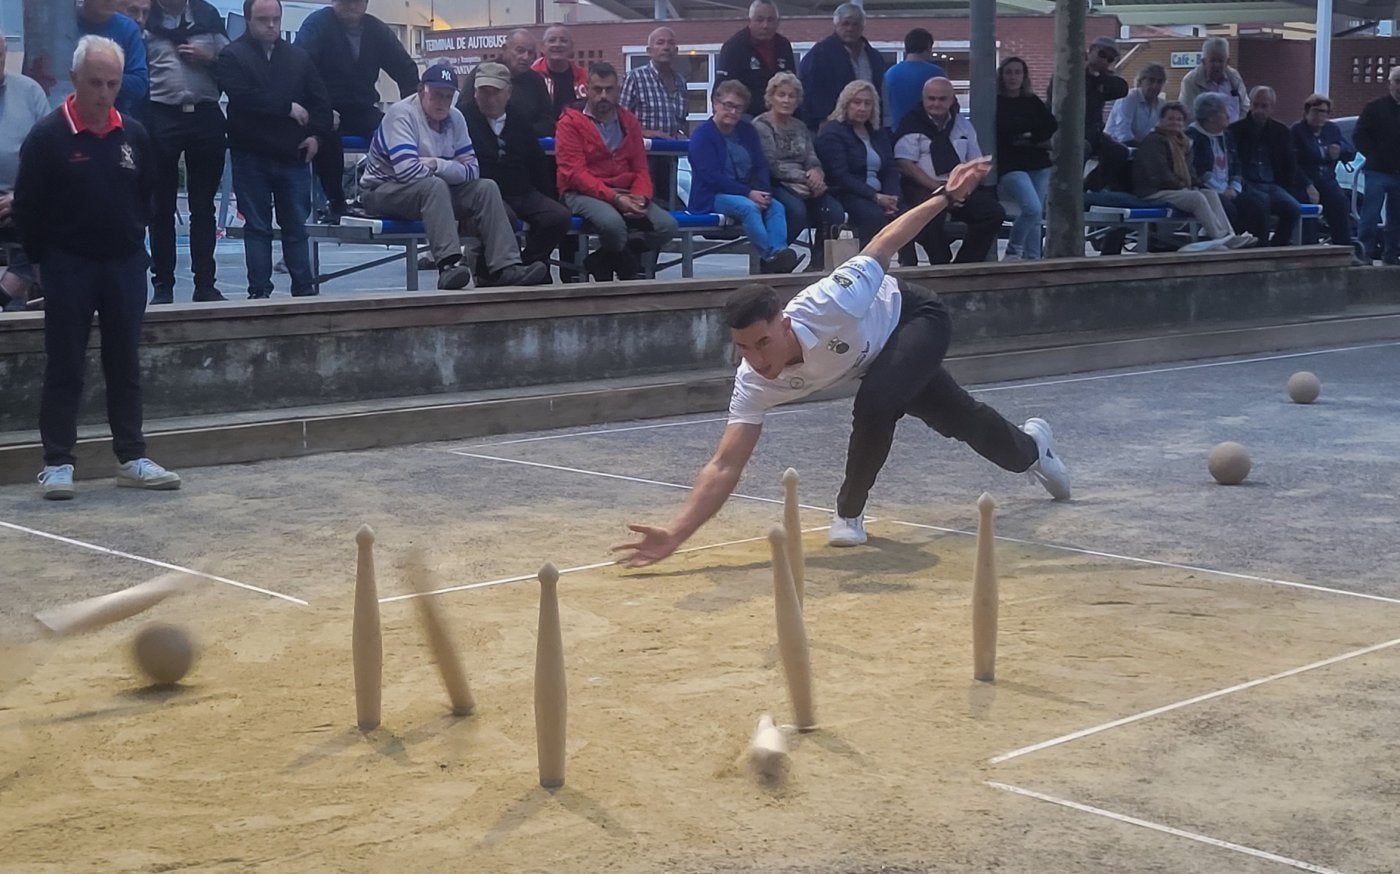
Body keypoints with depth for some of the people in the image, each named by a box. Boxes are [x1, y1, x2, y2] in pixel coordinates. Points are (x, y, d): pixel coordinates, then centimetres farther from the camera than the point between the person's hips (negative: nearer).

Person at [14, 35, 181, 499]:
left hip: (125, 265, 4)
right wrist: (46, 258, 0)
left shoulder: (134, 135, 3)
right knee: (64, 369, 2)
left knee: (125, 366, 9)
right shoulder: (48, 136, -9)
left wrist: (133, 242, 9)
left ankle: (131, 459, 16)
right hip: (68, 269, -4)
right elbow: (27, 208, -4)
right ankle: (57, 463, 8)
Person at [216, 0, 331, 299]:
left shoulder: (298, 57, 12)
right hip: (252, 158, -3)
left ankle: (304, 290, 13)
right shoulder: (232, 56, -2)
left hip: (294, 156, 3)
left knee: (296, 227, 7)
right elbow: (244, 96, -17)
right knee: (257, 227, 2)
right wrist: (288, 108, -12)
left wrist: (317, 134, -3)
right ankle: (259, 292, 6)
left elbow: (320, 100, 12)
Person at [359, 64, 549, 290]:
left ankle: (504, 267, -22)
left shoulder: (455, 118, 5)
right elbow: (407, 171, -29)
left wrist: (436, 164, -18)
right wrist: (448, 170, -13)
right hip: (383, 191, -7)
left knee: (486, 188, -10)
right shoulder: (402, 114, -16)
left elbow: (472, 169, -2)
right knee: (435, 186, -35)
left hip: (436, 191, 7)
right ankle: (449, 265, -46)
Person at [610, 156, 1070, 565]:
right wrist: (675, 534, -49)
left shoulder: (826, 306, -46)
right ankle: (1030, 446, 57)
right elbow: (725, 466, -36)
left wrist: (947, 193, -28)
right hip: (879, 355, 5)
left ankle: (850, 510, -5)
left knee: (875, 403, -32)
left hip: (913, 317, -5)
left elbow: (883, 246, -31)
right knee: (958, 420, 23)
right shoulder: (754, 382, -34)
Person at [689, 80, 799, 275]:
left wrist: (763, 192, -11)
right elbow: (711, 177, -15)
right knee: (748, 207, -34)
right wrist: (748, 193, -19)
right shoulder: (703, 135, -5)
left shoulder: (747, 131, 17)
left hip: (749, 194, 6)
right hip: (712, 197, -6)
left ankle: (779, 252, -42)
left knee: (777, 206, -22)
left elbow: (761, 166, 12)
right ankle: (770, 255, -42)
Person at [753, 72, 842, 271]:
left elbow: (812, 160, 13)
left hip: (804, 185, 6)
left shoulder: (800, 128, 23)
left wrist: (816, 174, -13)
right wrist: (805, 177, -17)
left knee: (834, 211, -22)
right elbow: (772, 165, -10)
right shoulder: (761, 126, 1)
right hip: (775, 185, -6)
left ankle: (818, 263, -9)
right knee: (797, 210, -37)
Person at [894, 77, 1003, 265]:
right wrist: (939, 188, -17)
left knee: (995, 212, -17)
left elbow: (976, 163, 19)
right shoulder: (912, 124, 1)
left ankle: (965, 266, -11)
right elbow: (905, 164, -9)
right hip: (923, 188, -5)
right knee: (932, 216, -38)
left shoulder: (962, 125, 19)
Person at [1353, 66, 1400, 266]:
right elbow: (1360, 136, 0)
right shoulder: (1375, 107, 2)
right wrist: (1375, 156, -7)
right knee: (1371, 214, -8)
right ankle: (1364, 252, -5)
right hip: (1377, 172, -4)